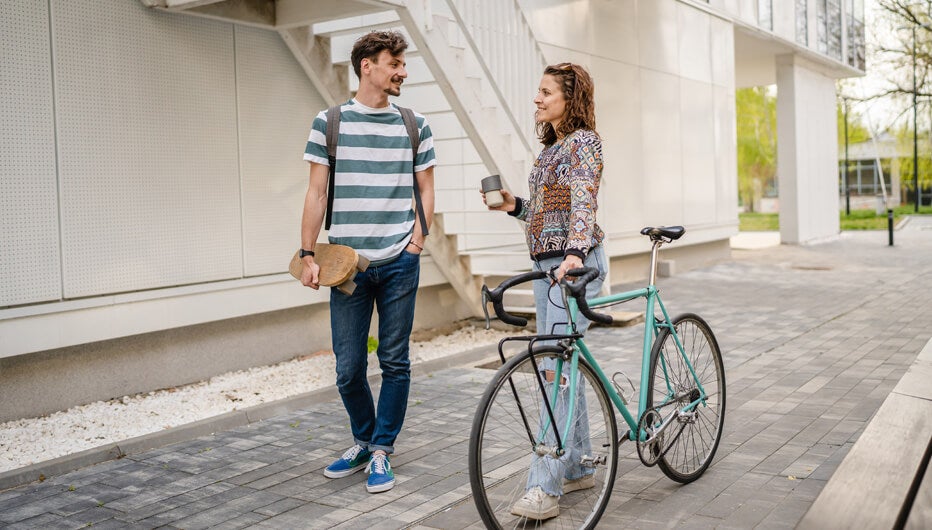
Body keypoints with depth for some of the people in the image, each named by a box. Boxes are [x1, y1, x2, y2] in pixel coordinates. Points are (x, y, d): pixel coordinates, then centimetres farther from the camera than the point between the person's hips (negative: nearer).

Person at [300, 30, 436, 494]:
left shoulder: (414, 126, 7)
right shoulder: (329, 123, 3)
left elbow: (426, 189, 13)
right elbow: (316, 193, 3)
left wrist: (419, 235, -2)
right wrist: (308, 255, -3)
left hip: (399, 263, 1)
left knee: (394, 363, 4)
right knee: (348, 368, 4)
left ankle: (381, 451, 19)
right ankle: (363, 441, 28)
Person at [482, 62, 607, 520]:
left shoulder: (583, 141, -8)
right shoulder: (552, 147, 18)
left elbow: (584, 203, -23)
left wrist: (575, 253, -37)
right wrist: (514, 205, 5)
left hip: (575, 266, -10)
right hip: (548, 265, 10)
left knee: (559, 369, -12)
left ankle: (544, 488, -9)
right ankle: (577, 468, 24)